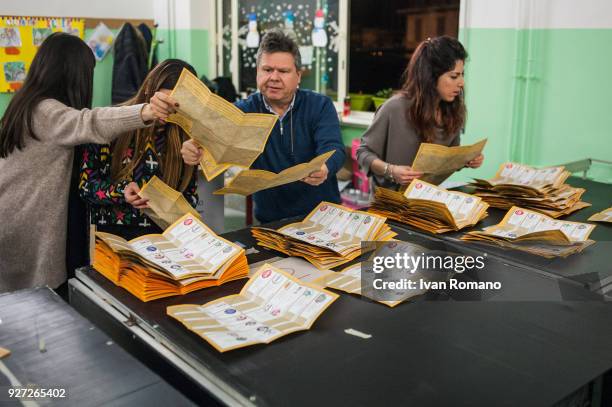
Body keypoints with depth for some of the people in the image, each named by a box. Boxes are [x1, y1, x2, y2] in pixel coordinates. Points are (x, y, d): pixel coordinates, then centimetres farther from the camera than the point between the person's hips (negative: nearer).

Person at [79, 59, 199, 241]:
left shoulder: (183, 137, 6)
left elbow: (190, 193, 12)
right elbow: (86, 183, 1)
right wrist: (120, 192, -16)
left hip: (162, 233, 3)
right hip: (111, 232, -2)